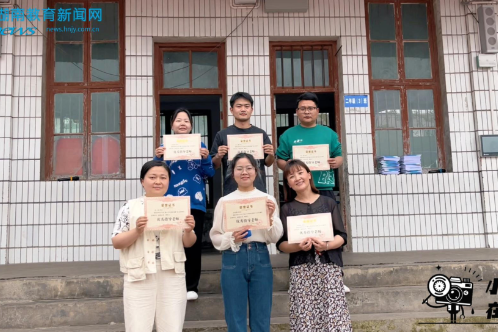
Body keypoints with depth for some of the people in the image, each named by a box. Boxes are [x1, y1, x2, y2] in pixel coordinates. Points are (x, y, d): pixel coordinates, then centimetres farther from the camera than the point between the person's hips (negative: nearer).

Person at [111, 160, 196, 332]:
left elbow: (188, 243, 11)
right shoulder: (130, 207, -1)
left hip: (172, 278, 2)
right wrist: (136, 231, -18)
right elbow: (116, 242, -2)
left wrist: (189, 231, -10)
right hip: (140, 278, -2)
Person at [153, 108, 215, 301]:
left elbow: (210, 173, 5)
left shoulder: (199, 145, 9)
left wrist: (205, 158, -13)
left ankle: (192, 286, 12)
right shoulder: (165, 146, 9)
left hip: (195, 202, 0)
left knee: (194, 244, 2)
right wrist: (158, 158, -14)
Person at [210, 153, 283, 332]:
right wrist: (232, 238, -15)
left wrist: (270, 217, -14)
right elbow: (215, 237, 4)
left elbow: (275, 237, 2)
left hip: (260, 258, 1)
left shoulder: (268, 199, 6)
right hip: (233, 259, -1)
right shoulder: (225, 201, 4)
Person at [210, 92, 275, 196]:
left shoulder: (260, 134, 5)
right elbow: (214, 166, 5)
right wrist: (218, 156, -14)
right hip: (231, 192, -1)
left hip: (258, 191, 1)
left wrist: (271, 155, -9)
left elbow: (268, 163, 11)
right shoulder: (222, 135, 2)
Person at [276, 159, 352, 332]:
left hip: (329, 267, 0)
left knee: (335, 316, -7)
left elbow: (342, 236, 6)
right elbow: (281, 243, 4)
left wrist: (326, 245, -13)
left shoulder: (328, 203, 9)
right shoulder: (287, 209, 8)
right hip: (301, 270, 0)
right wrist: (298, 247, -14)